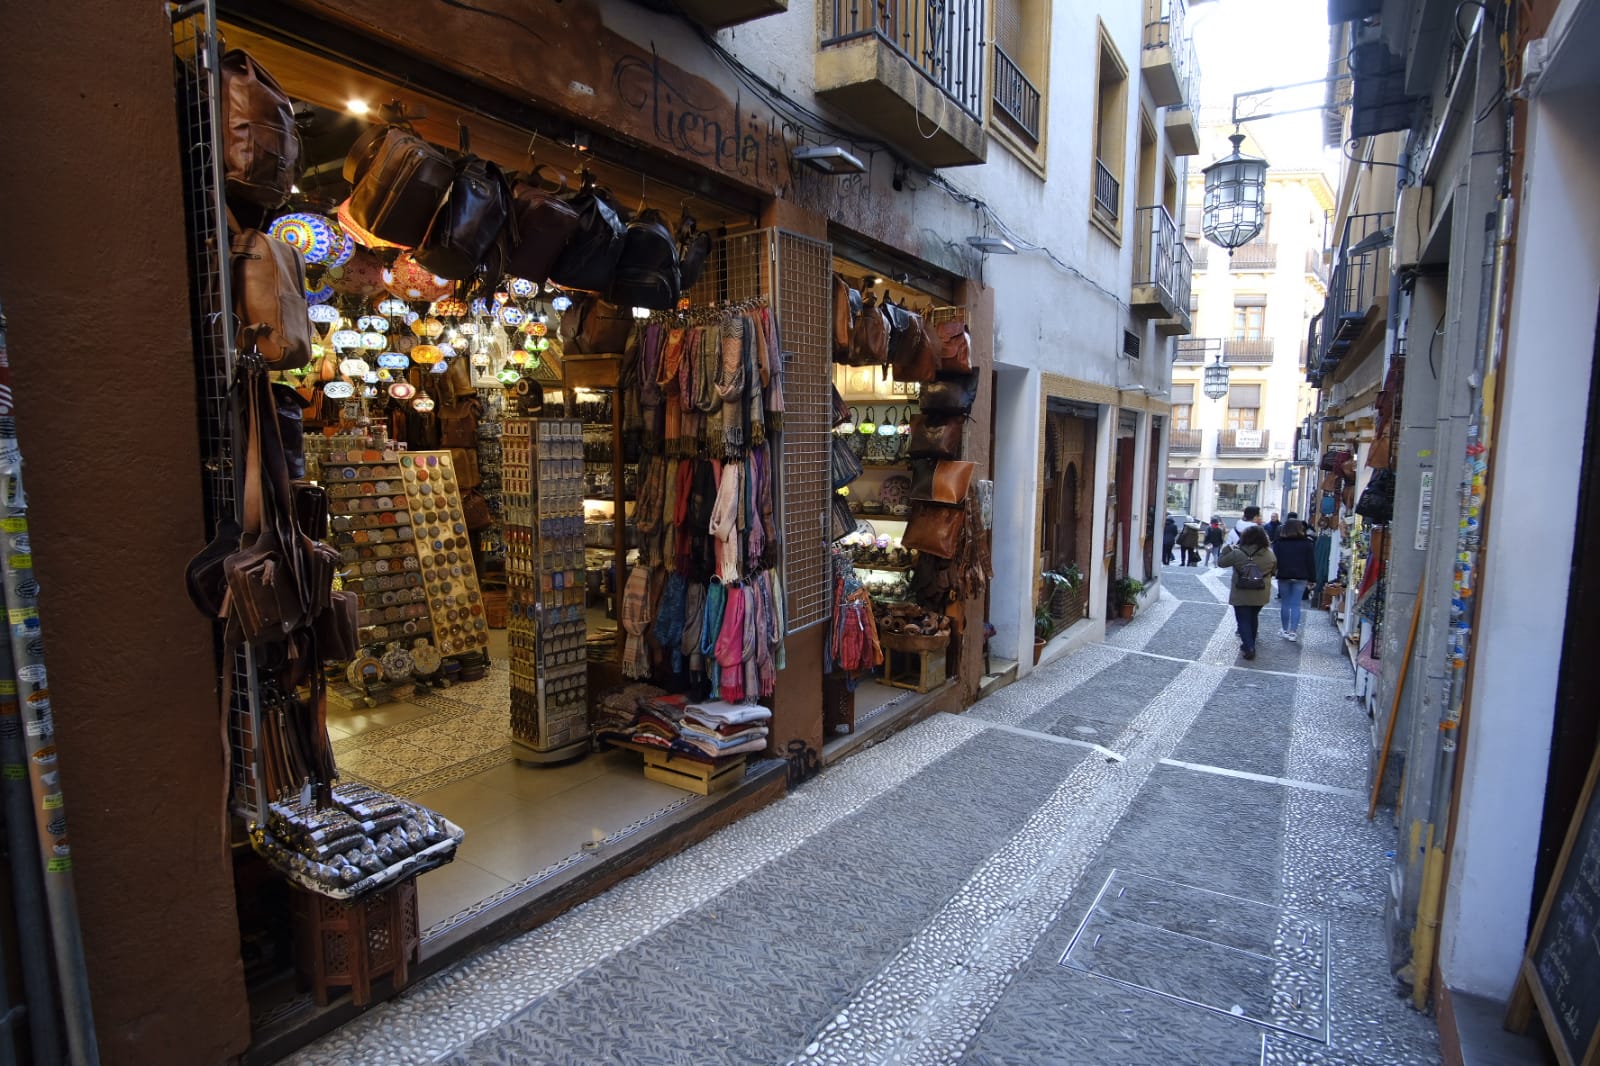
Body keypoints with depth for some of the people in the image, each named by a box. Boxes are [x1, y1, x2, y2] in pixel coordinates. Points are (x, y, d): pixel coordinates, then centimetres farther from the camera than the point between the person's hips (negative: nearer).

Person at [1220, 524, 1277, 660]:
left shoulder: (1237, 553, -16)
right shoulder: (1270, 554, -5)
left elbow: (1222, 562, -3)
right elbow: (1274, 571, 10)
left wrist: (1228, 548, 6)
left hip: (1242, 594, -4)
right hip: (1261, 594, 4)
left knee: (1243, 620, 4)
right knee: (1253, 618, 21)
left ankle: (1249, 647, -6)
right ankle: (1250, 644, 33)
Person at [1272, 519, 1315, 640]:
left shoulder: (1279, 543, -1)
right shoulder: (1307, 543, -1)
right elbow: (1311, 562, 1)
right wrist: (1311, 578, 6)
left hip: (1283, 576, 0)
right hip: (1300, 578, 0)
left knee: (1285, 604, 9)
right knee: (1295, 605, 0)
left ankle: (1285, 630, 15)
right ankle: (1293, 632, -4)